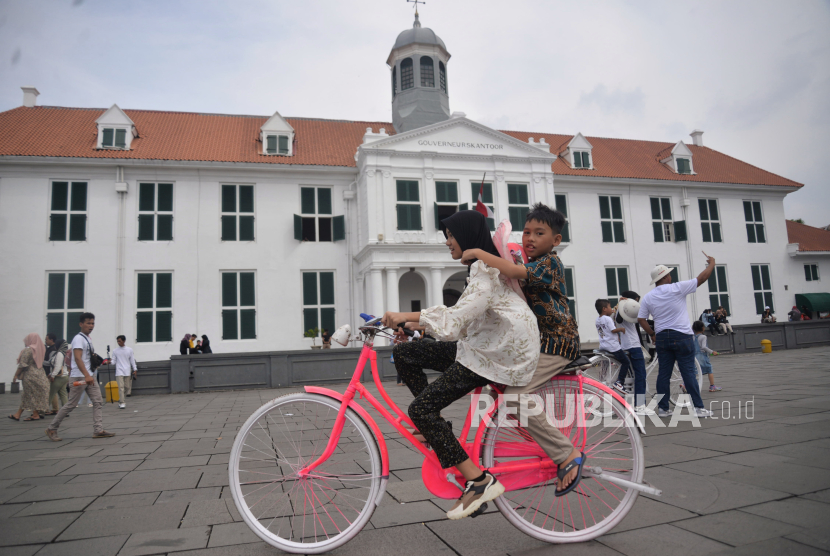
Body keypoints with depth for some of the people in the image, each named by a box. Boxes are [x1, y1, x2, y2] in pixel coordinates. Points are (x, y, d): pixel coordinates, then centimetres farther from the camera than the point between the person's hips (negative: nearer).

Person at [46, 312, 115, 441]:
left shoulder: (88, 339, 15)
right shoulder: (78, 339, -13)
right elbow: (77, 358, -26)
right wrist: (86, 375, -35)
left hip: (89, 376, 9)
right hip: (79, 377, -9)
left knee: (98, 402, 1)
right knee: (71, 405, -1)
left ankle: (98, 430, -1)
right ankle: (52, 429, 15)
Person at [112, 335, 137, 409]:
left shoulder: (129, 350, 5)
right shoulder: (115, 351, 5)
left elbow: (132, 360, 8)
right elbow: (114, 361, 3)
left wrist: (135, 369, 5)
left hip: (127, 371, 1)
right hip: (119, 371, -1)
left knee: (127, 387, 4)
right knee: (121, 387, -10)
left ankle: (122, 401, 20)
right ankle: (122, 403, -10)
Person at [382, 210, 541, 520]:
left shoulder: (487, 271, -16)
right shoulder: (484, 267, 16)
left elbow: (454, 322, -28)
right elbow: (462, 318, 15)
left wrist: (407, 316, -22)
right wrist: (414, 322, 8)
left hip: (500, 358, -10)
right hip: (483, 346, 10)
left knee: (420, 409, -15)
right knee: (404, 354, 6)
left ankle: (479, 481, -10)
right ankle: (438, 428, 13)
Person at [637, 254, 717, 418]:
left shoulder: (648, 297, 3)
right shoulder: (677, 288, -8)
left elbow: (641, 319, 2)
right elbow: (702, 277, -1)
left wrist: (652, 334, 13)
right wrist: (712, 263, 15)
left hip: (662, 337, 4)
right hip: (682, 336, -4)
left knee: (663, 373, 8)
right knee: (688, 372, -1)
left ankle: (662, 408, 12)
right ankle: (699, 407, 3)